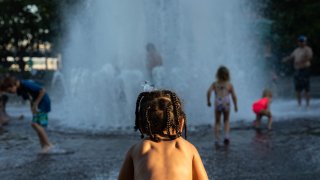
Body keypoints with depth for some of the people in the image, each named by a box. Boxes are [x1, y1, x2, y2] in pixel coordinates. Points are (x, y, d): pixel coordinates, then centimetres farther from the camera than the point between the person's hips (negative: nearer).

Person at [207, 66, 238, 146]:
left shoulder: (215, 84, 11)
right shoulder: (229, 84, 9)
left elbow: (209, 92, -5)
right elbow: (234, 96, 5)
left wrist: (208, 101, 5)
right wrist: (235, 106, 15)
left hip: (217, 104, 0)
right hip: (226, 104, 0)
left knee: (217, 122, 15)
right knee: (226, 121, 19)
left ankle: (217, 139, 8)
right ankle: (226, 136, -1)